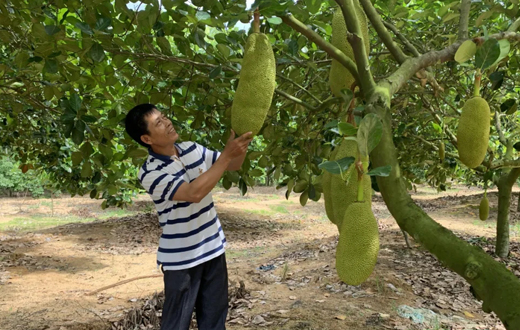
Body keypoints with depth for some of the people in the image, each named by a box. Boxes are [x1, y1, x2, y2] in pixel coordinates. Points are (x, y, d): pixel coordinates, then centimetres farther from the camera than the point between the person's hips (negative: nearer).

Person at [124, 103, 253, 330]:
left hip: (213, 247, 6)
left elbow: (232, 165, 8)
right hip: (182, 258, -6)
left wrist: (241, 145, -13)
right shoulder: (150, 173, -20)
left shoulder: (191, 149, 1)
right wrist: (227, 154, -30)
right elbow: (194, 193, -31)